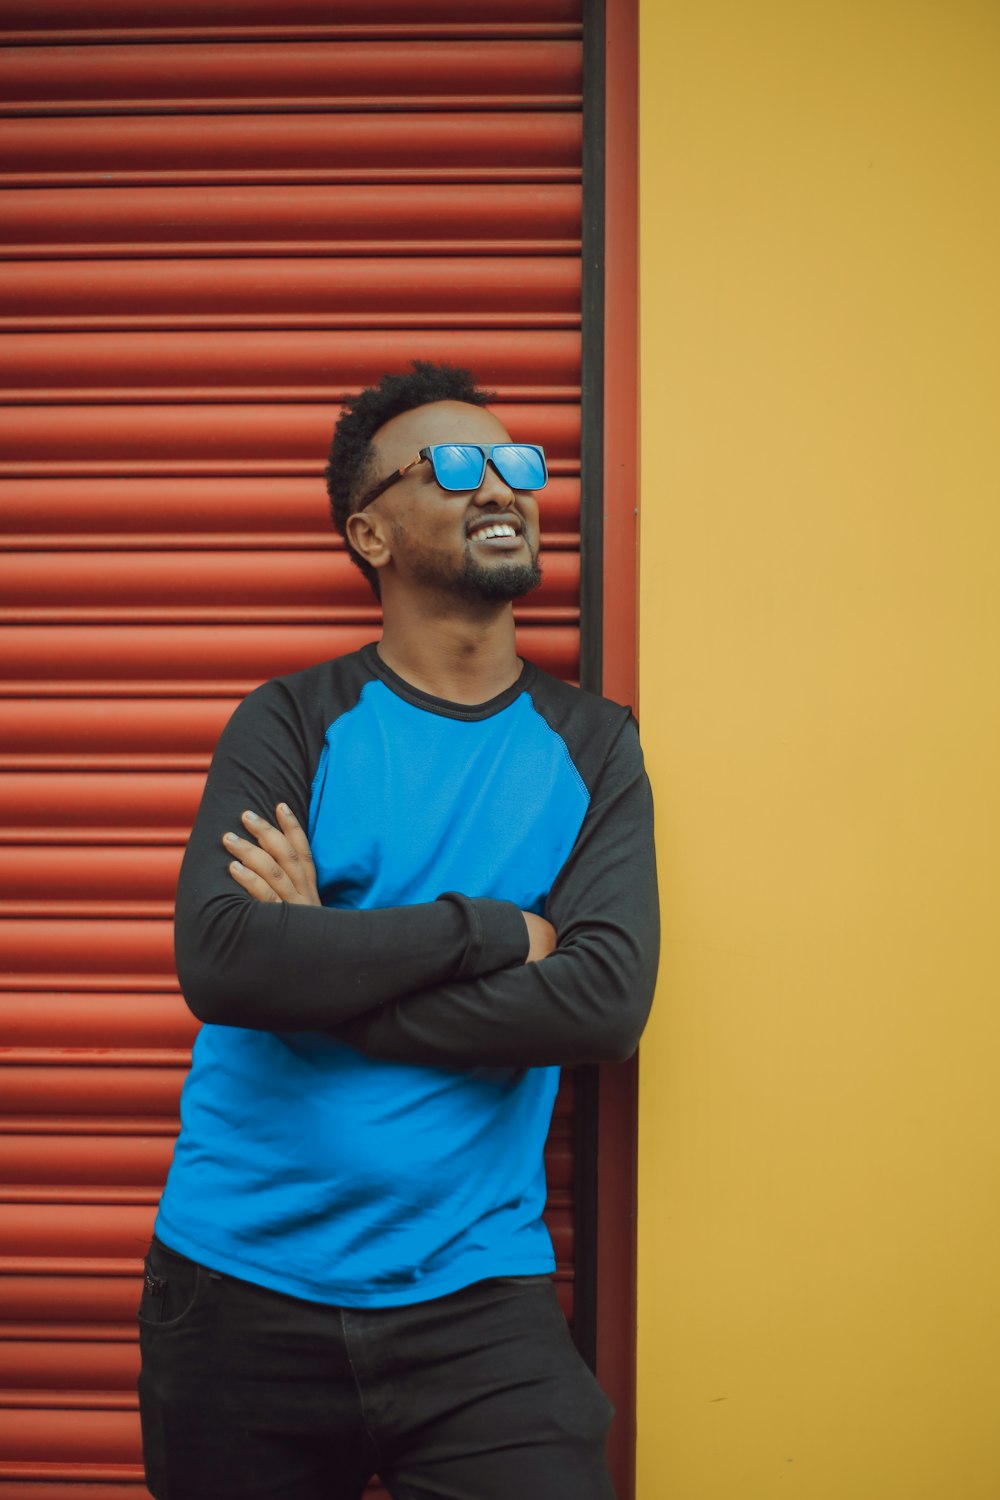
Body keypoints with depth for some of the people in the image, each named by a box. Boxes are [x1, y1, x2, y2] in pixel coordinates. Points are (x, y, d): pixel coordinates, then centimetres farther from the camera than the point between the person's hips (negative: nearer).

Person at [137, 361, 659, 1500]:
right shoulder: (294, 722, -2)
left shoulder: (591, 746, 3)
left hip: (471, 1293, 1)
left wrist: (327, 967, -14)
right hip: (241, 1280, 0)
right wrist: (488, 928, -15)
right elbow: (219, 961, -18)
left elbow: (607, 1002, -12)